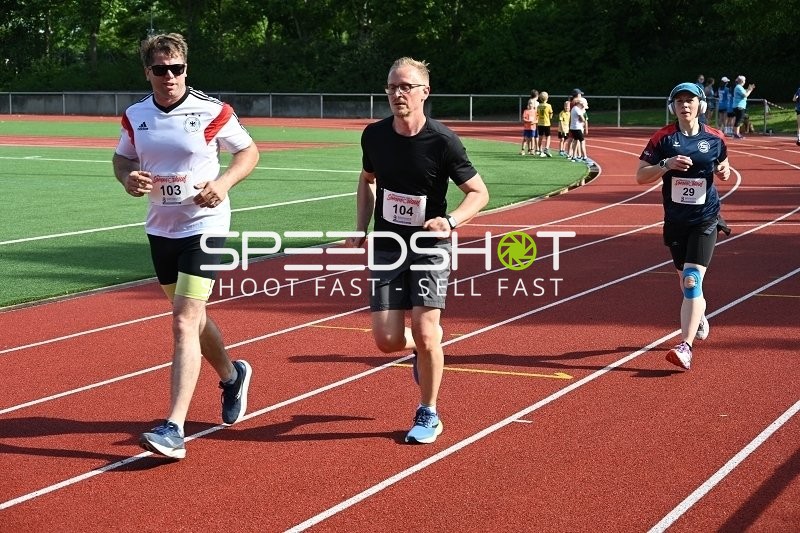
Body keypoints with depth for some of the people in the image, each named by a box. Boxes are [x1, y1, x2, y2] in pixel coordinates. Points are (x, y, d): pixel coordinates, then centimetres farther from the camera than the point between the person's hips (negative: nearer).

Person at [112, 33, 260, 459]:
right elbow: (123, 157, 16)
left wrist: (224, 182, -18)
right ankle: (231, 376, 48)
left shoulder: (212, 112, -10)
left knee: (184, 321, -16)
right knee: (190, 316, 19)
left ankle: (174, 429, -18)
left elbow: (248, 152, 0)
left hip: (204, 225, -6)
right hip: (160, 228, 6)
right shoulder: (135, 116, 2)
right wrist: (128, 178, -7)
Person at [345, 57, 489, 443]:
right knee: (387, 340, -5)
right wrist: (361, 229, 6)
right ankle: (423, 348, 33)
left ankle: (428, 415, 9)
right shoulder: (374, 135, -4)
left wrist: (450, 221, -26)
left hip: (430, 247, -3)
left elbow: (479, 192, -7)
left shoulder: (442, 141, -15)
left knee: (424, 333, -12)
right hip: (386, 248, 3)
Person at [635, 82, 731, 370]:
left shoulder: (715, 138, -1)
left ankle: (685, 346, -23)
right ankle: (699, 318, 48)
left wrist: (724, 172, -7)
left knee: (692, 279, -16)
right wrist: (667, 165, -22)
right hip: (675, 219, 2)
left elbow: (722, 166, 17)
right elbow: (640, 176, -5)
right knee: (686, 281, 16)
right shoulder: (663, 138, -3)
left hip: (705, 219, -2)